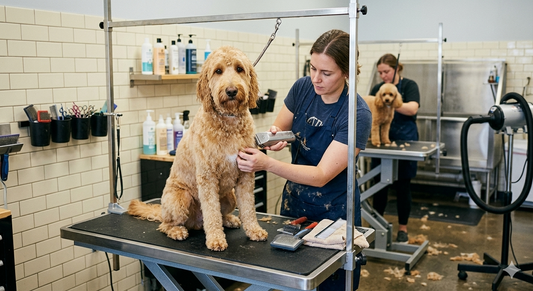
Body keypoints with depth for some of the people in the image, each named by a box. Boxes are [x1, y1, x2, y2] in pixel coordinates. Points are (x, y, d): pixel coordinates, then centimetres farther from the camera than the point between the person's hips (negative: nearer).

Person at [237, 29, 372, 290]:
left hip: (332, 211, -5)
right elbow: (280, 128, 5)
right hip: (293, 201, 5)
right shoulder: (303, 88, -9)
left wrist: (267, 164, -38)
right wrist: (274, 135, -20)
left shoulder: (357, 115, -25)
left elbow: (321, 176, -27)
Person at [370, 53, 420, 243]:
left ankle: (403, 229, 15)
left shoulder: (409, 85, -3)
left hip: (404, 142, -4)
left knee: (402, 186, 4)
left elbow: (412, 108, -19)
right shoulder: (377, 89, 10)